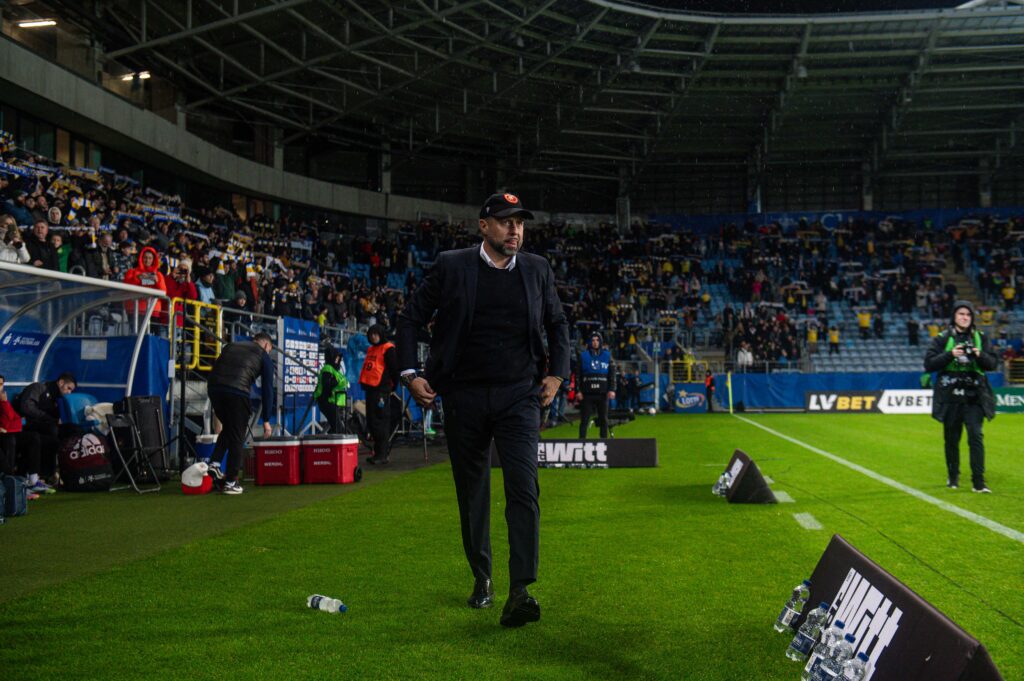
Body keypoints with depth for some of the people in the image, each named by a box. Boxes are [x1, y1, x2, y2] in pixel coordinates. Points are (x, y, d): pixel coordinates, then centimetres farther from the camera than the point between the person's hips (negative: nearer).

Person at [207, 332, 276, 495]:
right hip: (237, 392, -5)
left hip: (213, 388, 5)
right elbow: (267, 389, 13)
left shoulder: (231, 346, 30)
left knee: (227, 428, 28)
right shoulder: (264, 356, 17)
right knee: (237, 437, 8)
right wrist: (266, 420, 16)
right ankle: (230, 483, 10)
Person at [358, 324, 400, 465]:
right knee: (371, 423, 11)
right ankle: (378, 452, 19)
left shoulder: (388, 349, -6)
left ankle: (383, 454, -4)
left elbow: (394, 369, -8)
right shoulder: (371, 349, 20)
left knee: (380, 422, -8)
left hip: (381, 390, -9)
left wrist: (393, 386, -6)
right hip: (370, 389, 9)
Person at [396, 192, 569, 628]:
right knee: (472, 492, 10)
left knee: (523, 486, -15)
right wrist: (410, 374, -4)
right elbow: (411, 318, 5)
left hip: (519, 396, 0)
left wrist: (556, 374, 10)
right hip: (465, 396, 0)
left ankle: (519, 592, -15)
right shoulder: (451, 267, -1)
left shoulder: (537, 270, 6)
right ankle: (481, 579, 28)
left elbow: (557, 324, 20)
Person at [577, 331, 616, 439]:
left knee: (603, 419, 7)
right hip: (587, 393, -1)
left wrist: (612, 389, -7)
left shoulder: (607, 355, 8)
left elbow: (612, 374, 4)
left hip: (603, 393, 1)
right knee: (584, 420, 0)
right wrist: (578, 391, -7)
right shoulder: (583, 356, 4)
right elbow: (577, 375, 1)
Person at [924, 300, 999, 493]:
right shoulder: (943, 339, 2)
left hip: (974, 396, 0)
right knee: (951, 439, 9)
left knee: (976, 435, -11)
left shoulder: (980, 338, 8)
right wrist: (950, 355, -17)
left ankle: (978, 481, -9)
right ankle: (953, 477, 26)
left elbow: (993, 363, 7)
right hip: (950, 396, 0)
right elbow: (928, 364, -4)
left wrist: (980, 355, -14)